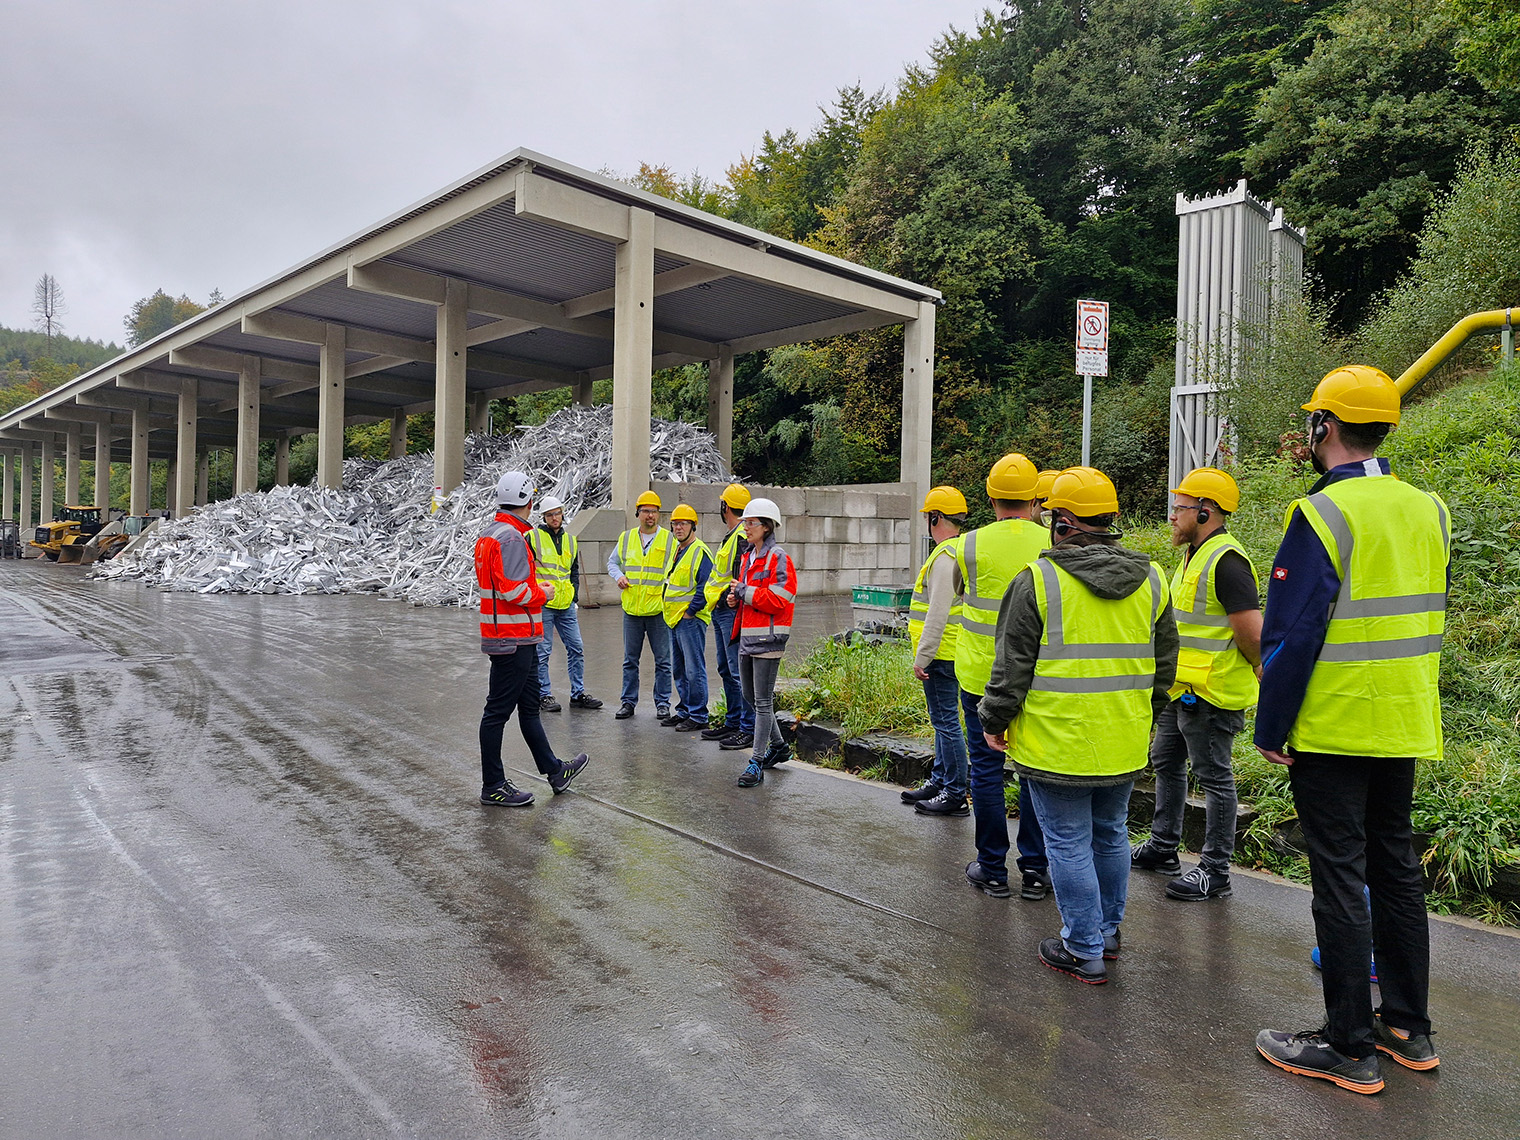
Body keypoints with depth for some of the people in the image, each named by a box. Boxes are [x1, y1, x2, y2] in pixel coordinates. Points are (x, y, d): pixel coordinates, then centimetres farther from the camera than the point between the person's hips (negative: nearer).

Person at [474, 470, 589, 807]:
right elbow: (512, 591, -25)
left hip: (519, 639, 11)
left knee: (529, 706, 18)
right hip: (514, 639, -11)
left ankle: (555, 770, 30)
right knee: (498, 710, -1)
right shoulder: (511, 538, -18)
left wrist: (533, 586, 12)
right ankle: (493, 787, 9)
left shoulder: (489, 534, 14)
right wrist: (542, 594, -9)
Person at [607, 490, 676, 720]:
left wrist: (668, 588, -12)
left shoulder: (669, 540, 0)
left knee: (662, 660, 3)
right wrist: (618, 576, -1)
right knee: (630, 660, 10)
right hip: (631, 609, 2)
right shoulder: (626, 537, 8)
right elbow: (612, 562, 19)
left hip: (658, 610, -2)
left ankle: (662, 703, 13)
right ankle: (628, 701, 19)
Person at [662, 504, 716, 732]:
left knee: (694, 670, -6)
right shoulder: (677, 551, 18)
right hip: (675, 619, 10)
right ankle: (684, 711, 26)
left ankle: (698, 717, 0)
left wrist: (690, 611, -16)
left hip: (691, 619, -10)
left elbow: (705, 587, -19)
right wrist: (673, 612, 18)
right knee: (680, 669, 16)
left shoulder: (700, 551, -12)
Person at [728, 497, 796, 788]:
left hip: (768, 638, -9)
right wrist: (736, 598, 7)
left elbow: (779, 600, -19)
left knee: (763, 701, -3)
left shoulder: (779, 559, -11)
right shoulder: (748, 557, 16)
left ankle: (757, 763, 3)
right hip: (747, 636, 9)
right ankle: (778, 746, 34)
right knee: (750, 696, 17)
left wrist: (746, 592, -15)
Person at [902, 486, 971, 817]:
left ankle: (955, 794, 2)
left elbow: (938, 613, -24)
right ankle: (939, 780, 29)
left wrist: (922, 657, -21)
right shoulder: (959, 551, 15)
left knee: (946, 721, -4)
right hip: (946, 653, 11)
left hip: (940, 655, -11)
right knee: (943, 720, 18)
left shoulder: (945, 557, -18)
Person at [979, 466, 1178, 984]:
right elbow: (1164, 664, 13)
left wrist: (996, 721, 2)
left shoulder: (1038, 579, -13)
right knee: (1110, 833, 21)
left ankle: (1084, 951, 14)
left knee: (1069, 844, 5)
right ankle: (1107, 930, 36)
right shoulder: (1150, 579, 5)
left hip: (1057, 742, -6)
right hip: (1125, 744, 6)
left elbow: (1013, 664, -11)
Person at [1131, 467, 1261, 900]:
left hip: (1211, 695, -11)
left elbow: (1253, 635, -23)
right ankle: (1162, 848, 34)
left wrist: (1265, 680, -8)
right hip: (1182, 690, 11)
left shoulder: (1226, 561, -19)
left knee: (1214, 778, 0)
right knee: (1167, 762, 19)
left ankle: (1215, 871, 12)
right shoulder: (1193, 556, 14)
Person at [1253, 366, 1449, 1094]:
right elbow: (1427, 618, 15)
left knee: (1340, 880, 1)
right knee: (1395, 867, 18)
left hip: (1331, 731, -8)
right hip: (1404, 728, 8)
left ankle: (1349, 1049, 11)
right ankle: (1408, 1027, 30)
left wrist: (1270, 729, -11)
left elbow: (1293, 634, -19)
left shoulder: (1322, 515, -17)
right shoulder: (1429, 511, 7)